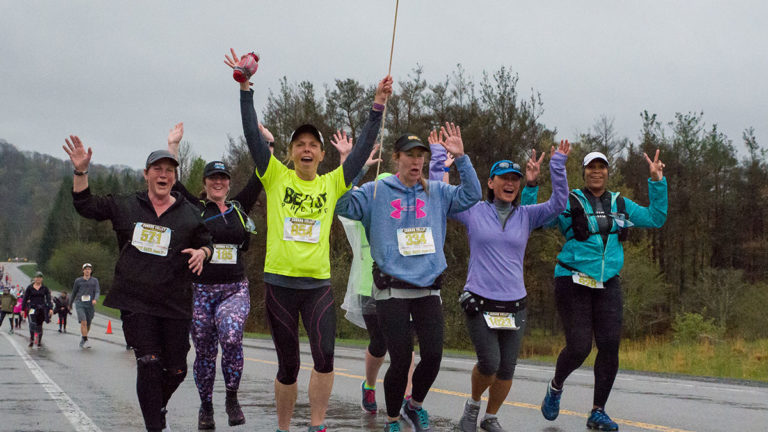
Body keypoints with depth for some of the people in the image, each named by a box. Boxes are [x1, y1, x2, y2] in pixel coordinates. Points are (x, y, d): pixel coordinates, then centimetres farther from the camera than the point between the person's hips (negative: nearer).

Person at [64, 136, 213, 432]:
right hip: (135, 302, -1)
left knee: (176, 369, 4)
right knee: (149, 363, -13)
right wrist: (81, 172, -1)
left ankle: (156, 405, 35)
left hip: (175, 304, 1)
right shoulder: (125, 206, 8)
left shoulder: (189, 214, 8)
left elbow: (207, 243, 18)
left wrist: (202, 252, -6)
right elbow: (85, 206, 12)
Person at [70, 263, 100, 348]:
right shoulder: (78, 280, 9)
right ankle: (85, 341, -19)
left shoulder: (94, 281, 10)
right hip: (80, 304, -2)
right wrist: (70, 304, 25)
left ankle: (82, 341, 31)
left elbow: (97, 291, -2)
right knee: (83, 322, -19)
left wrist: (95, 299, -23)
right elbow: (74, 293, 18)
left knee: (88, 325, 9)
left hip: (90, 305, 2)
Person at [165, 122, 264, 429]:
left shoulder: (239, 207, 9)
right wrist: (173, 146, -7)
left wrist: (268, 144, 1)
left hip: (234, 289, 0)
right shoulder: (195, 209, 5)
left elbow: (260, 179, 5)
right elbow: (172, 183, -4)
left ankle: (232, 398, -10)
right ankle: (206, 407, 25)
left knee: (230, 334, -27)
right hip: (200, 290, 1)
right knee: (204, 352, 6)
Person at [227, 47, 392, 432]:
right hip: (279, 283, -1)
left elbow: (364, 149, 5)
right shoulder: (276, 177, 4)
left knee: (325, 357, -17)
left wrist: (378, 106, 0)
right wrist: (245, 88, -9)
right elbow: (253, 135, -3)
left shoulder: (332, 183, 8)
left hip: (319, 284, 1)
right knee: (288, 367, 5)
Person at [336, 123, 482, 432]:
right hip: (391, 290, -3)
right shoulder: (376, 192, 3)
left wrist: (461, 158, -2)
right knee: (400, 361, -4)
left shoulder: (436, 192, 12)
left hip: (428, 288, 3)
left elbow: (471, 195, 5)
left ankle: (414, 406, 23)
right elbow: (344, 205, -7)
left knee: (433, 355, -7)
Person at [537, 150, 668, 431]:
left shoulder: (620, 205, 13)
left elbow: (655, 219, 17)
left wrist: (657, 182, 10)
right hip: (574, 282, -4)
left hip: (608, 284, 4)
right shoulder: (569, 203, -1)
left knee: (610, 345, -6)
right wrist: (531, 186, -17)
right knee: (579, 347, -10)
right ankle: (555, 386, 23)